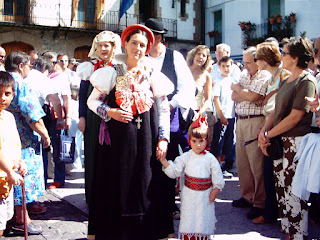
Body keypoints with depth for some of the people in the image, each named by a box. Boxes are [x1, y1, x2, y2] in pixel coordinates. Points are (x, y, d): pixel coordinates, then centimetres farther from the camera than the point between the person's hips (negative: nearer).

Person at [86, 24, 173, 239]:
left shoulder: (153, 76, 7)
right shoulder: (112, 73, 6)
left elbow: (164, 110, 7)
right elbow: (92, 101, 8)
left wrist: (163, 138, -1)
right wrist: (110, 112, -10)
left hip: (145, 140, 1)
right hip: (117, 139, 0)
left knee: (141, 187, 2)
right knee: (115, 186, 3)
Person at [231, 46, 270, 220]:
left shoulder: (264, 76, -8)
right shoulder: (244, 74, 17)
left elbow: (251, 96, -17)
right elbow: (234, 97, 10)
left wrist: (237, 88, 1)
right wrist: (247, 96, -9)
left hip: (255, 122, -8)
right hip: (240, 121, 8)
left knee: (256, 163, -6)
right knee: (242, 161, 12)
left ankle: (260, 203, 3)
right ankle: (247, 196, 25)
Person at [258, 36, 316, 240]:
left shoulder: (307, 81, -13)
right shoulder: (286, 81, 15)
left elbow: (295, 117, -18)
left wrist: (268, 135, -13)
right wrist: (263, 132, -2)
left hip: (296, 142, -9)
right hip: (279, 141, 9)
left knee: (294, 191, -2)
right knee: (282, 188, 13)